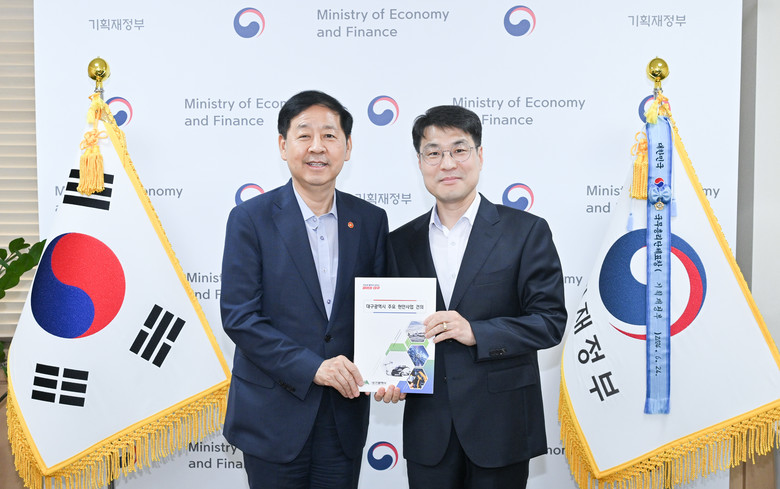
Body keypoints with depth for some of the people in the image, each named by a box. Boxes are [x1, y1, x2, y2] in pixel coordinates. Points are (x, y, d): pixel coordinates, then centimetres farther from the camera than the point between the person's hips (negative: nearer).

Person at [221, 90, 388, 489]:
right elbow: (238, 316, -12)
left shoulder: (370, 220, 3)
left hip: (346, 417, 3)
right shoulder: (250, 219, -7)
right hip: (273, 416, -3)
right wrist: (311, 367, -19)